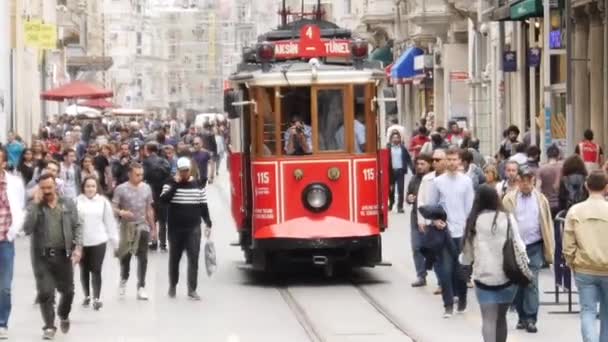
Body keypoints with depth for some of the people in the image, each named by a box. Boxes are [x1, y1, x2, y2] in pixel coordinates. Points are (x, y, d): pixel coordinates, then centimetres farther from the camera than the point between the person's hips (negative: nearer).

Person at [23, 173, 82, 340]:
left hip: (63, 255, 2)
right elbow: (27, 228, -14)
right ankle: (49, 326, 4)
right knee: (45, 293, -7)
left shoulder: (68, 204, 4)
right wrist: (36, 204, -18)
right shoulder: (34, 206, -1)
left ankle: (63, 316, 39)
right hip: (42, 256, -2)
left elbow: (76, 226, 5)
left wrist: (78, 247, -9)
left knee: (68, 290, 11)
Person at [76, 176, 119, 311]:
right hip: (81, 242, 1)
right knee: (84, 270, 13)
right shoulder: (78, 201, -4)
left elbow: (110, 222, 3)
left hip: (98, 241, -1)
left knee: (96, 270, -5)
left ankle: (97, 298, 0)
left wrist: (115, 241, 4)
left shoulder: (103, 201, 0)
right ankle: (87, 296, 28)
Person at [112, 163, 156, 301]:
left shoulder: (146, 188, 3)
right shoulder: (121, 189, -7)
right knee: (125, 256, 11)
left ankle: (141, 287, -5)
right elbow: (113, 208, -9)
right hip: (127, 225, -1)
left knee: (143, 257, -7)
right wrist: (121, 212, -30)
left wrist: (153, 228, 14)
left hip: (142, 224, 1)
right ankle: (124, 279, 37)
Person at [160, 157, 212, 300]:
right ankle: (172, 285, 29)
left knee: (193, 258, -6)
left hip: (193, 228, 0)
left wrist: (208, 224, 3)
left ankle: (192, 290, -3)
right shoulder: (171, 184, 0)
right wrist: (175, 184, -18)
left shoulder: (198, 185, 4)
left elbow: (203, 206, 9)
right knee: (174, 258, 11)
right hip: (175, 228, 0)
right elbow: (163, 200, -16)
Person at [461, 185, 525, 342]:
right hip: (507, 275, 1)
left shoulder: (473, 221, -1)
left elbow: (468, 252, 5)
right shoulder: (507, 218, -2)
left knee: (488, 318, -1)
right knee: (501, 317, 15)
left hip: (484, 276, -1)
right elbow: (518, 244, 0)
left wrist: (462, 259, 27)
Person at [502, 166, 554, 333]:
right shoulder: (509, 199, 0)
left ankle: (531, 319, -5)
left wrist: (548, 250, 2)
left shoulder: (540, 199, 4)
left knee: (532, 282, -6)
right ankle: (522, 316, 19)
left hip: (534, 247, 0)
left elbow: (547, 224, 6)